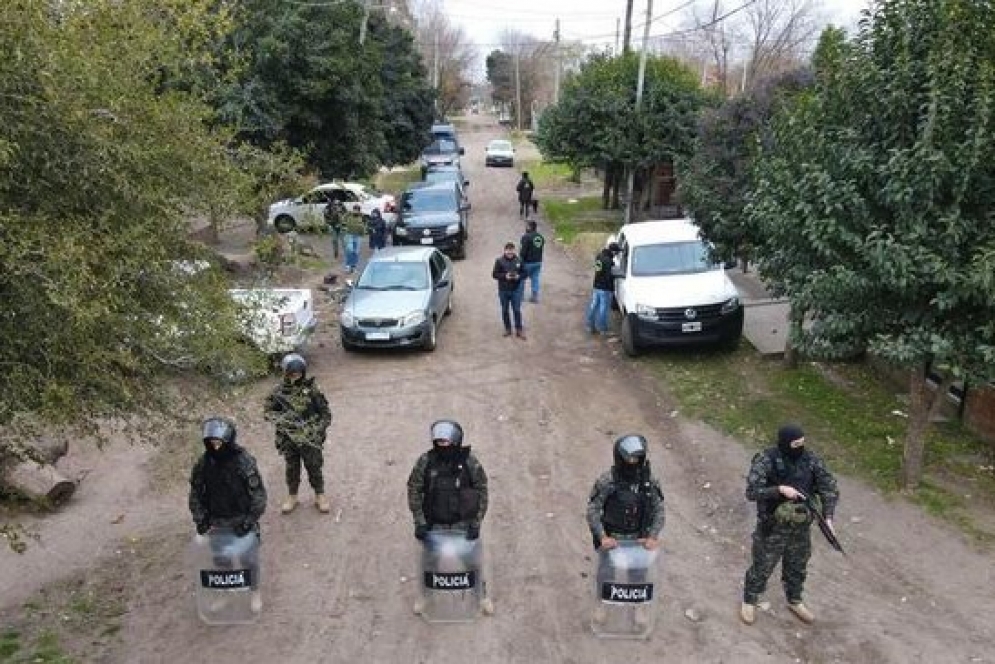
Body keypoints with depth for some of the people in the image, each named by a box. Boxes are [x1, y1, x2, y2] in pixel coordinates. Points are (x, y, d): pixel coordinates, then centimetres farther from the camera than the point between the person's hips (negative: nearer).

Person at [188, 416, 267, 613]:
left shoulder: (244, 462, -21)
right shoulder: (203, 463, -8)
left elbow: (258, 495, -16)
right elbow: (196, 493, 5)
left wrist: (248, 522, -19)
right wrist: (200, 519, -3)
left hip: (242, 519, -3)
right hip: (216, 521, 3)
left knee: (249, 557, 7)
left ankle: (255, 592, 30)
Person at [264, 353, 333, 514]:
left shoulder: (311, 389, -9)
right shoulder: (279, 392, -5)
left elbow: (325, 412, -2)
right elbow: (269, 411, 3)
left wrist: (319, 429, -11)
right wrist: (281, 419, -15)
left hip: (310, 438, -1)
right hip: (288, 439, 2)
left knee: (314, 466, 9)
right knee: (292, 468, 16)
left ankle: (320, 495, 27)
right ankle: (292, 496, 34)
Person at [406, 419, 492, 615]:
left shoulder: (469, 461, -17)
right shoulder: (425, 461, -15)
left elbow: (482, 493, -9)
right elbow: (414, 491, -7)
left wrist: (476, 523, -12)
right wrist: (419, 522, -11)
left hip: (463, 522, -1)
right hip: (435, 523, 1)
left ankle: (481, 594, 38)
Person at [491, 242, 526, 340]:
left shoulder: (518, 260, -3)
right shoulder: (499, 261, -8)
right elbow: (494, 274, -6)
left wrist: (519, 276, -16)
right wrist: (505, 276, -20)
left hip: (516, 290, 0)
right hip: (503, 290, 0)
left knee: (517, 310, 1)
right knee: (505, 310, 10)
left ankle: (519, 330, 11)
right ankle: (507, 329, 25)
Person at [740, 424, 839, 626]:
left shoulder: (810, 460, -7)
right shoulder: (766, 461, -20)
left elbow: (829, 487, -4)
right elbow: (752, 491, -24)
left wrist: (828, 516, -17)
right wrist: (780, 490, -34)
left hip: (801, 528, 4)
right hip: (772, 528, -4)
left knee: (797, 567, 23)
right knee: (762, 568, 13)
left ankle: (795, 601, 48)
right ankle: (749, 601, 36)